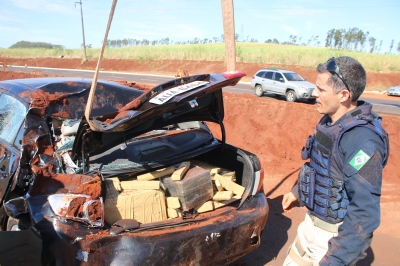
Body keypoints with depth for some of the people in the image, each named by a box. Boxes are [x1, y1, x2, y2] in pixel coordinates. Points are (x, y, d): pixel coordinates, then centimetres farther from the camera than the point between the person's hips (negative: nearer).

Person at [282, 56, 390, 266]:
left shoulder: (362, 140, -30)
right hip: (312, 222, 9)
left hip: (337, 235, -8)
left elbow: (365, 212, -29)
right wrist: (297, 191, 24)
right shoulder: (331, 122, -1)